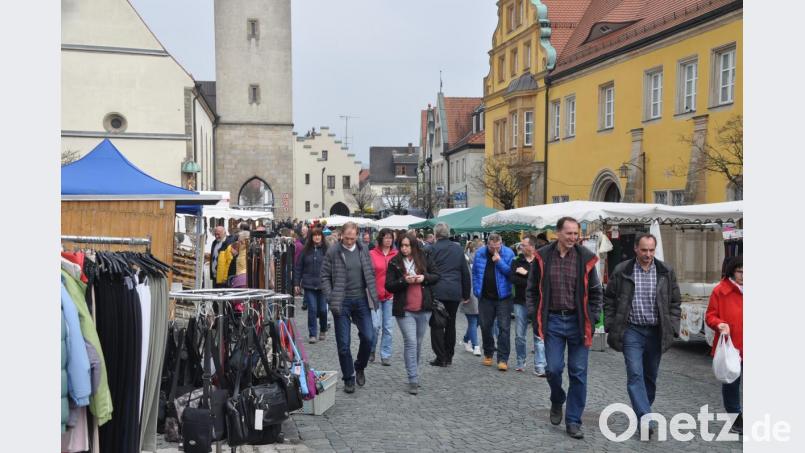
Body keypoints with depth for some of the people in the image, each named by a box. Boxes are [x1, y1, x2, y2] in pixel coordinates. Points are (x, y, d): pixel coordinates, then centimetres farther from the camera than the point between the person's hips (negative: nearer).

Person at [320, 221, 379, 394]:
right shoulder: (333, 252, -4)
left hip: (361, 300, 3)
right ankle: (348, 378, 17)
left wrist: (373, 297, 3)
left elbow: (370, 275, 11)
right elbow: (325, 277, -2)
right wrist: (331, 299, -10)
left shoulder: (363, 251, 6)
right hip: (342, 302, -2)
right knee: (343, 343, 3)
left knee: (368, 337, 0)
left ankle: (359, 367, 26)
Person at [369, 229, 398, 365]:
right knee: (375, 325, -4)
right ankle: (371, 351, 19)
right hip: (375, 294, -2)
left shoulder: (396, 255, 4)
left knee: (388, 327, 5)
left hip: (391, 295, 2)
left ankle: (386, 355, 15)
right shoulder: (372, 254, -2)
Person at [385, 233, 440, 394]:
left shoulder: (424, 260, 4)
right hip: (404, 310, -3)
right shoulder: (394, 263, -2)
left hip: (423, 309, 3)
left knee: (418, 343, 13)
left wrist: (424, 277, -10)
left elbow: (437, 276, 9)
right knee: (410, 342, -10)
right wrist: (404, 281, -21)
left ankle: (414, 373, 30)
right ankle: (413, 380, -6)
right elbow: (388, 286, -6)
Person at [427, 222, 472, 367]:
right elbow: (465, 272, 11)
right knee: (450, 324, 14)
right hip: (455, 292, 5)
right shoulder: (458, 248, 8)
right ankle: (449, 357, 20)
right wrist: (466, 294, 17)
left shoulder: (432, 249, -6)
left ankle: (441, 358, 0)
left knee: (437, 325, 2)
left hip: (437, 291, -4)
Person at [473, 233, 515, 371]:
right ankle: (488, 354, 29)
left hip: (503, 297, -3)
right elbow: (475, 273, 7)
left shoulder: (508, 253, -7)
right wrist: (477, 291, 3)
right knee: (485, 327, 12)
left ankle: (503, 359, 0)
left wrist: (499, 262, -20)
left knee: (504, 328, -4)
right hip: (485, 297, 3)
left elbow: (512, 273, -11)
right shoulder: (480, 253, 0)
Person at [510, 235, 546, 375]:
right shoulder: (517, 262, 7)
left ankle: (540, 367, 0)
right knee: (519, 336, 9)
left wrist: (526, 273, -12)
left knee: (539, 336, -3)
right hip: (520, 302, 3)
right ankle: (520, 363, 22)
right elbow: (513, 279, -8)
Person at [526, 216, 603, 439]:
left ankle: (573, 421, 14)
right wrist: (535, 315, 1)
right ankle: (557, 401, 32)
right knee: (553, 368, 0)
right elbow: (532, 289, 7)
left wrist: (592, 319, -2)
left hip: (577, 321, 0)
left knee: (578, 373, 3)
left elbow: (596, 292, 4)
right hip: (553, 321, 0)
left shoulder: (585, 258, -3)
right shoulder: (543, 256, -3)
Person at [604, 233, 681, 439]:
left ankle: (642, 412, 28)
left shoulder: (666, 271, 3)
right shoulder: (621, 271, -3)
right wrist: (611, 326, 0)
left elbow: (675, 302, 9)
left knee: (651, 376, 12)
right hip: (632, 331, -2)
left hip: (656, 332, 2)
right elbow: (609, 299, 5)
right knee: (635, 374, -12)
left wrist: (672, 328, 2)